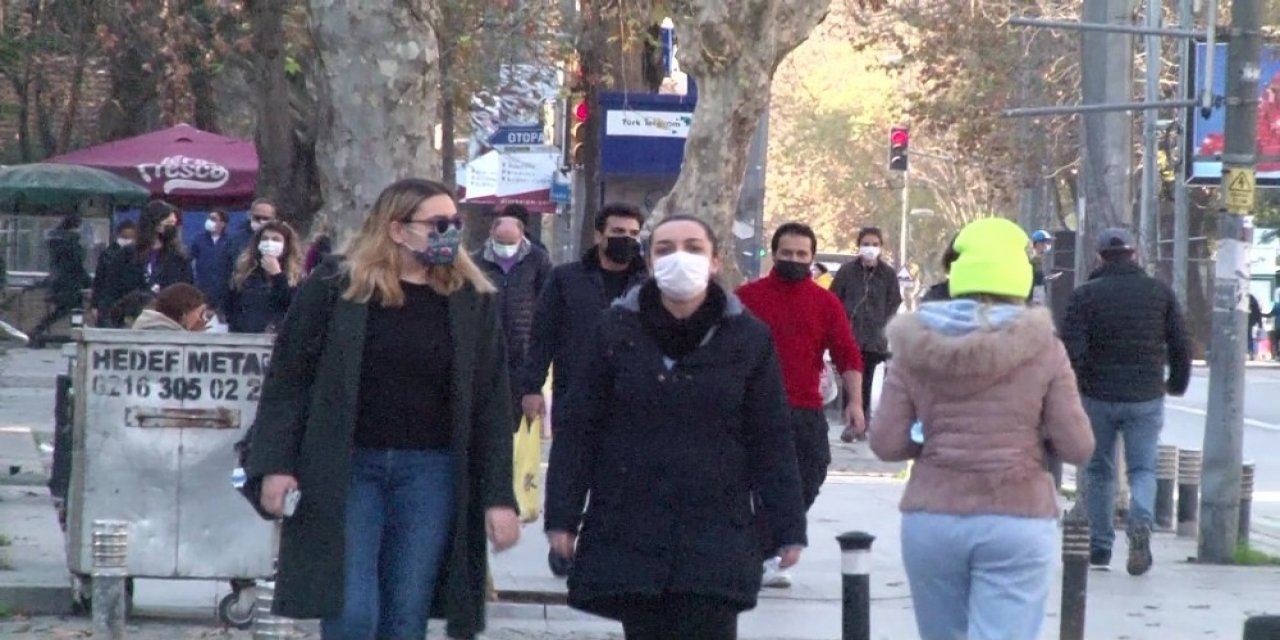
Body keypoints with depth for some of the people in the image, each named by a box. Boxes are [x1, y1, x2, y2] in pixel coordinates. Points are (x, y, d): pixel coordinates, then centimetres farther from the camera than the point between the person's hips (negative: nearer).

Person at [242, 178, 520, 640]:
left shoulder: (473, 301, 5)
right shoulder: (336, 287, -1)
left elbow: (491, 404, 5)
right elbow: (288, 378, 0)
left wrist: (499, 497, 1)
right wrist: (276, 464, -8)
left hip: (430, 473, 2)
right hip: (346, 468, -2)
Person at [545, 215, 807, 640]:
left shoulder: (748, 339, 2)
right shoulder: (617, 331, 3)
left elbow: (770, 442, 4)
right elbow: (576, 431, 3)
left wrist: (788, 528, 0)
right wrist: (562, 517, -2)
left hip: (715, 538, -1)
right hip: (628, 536, 1)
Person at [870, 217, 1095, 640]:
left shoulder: (917, 348, 1)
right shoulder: (1042, 348, -3)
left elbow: (886, 443, -2)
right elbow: (1077, 447, -4)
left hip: (931, 519, 3)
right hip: (1017, 521, -2)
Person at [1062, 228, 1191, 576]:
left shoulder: (1085, 295, -4)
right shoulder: (1160, 293, 3)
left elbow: (1072, 348, -12)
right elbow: (1181, 345, 6)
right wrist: (1177, 383, 21)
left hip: (1098, 396, -1)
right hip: (1146, 398, 1)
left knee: (1099, 471, 13)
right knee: (1143, 469, 7)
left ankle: (1100, 545, 14)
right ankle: (1141, 521, -23)